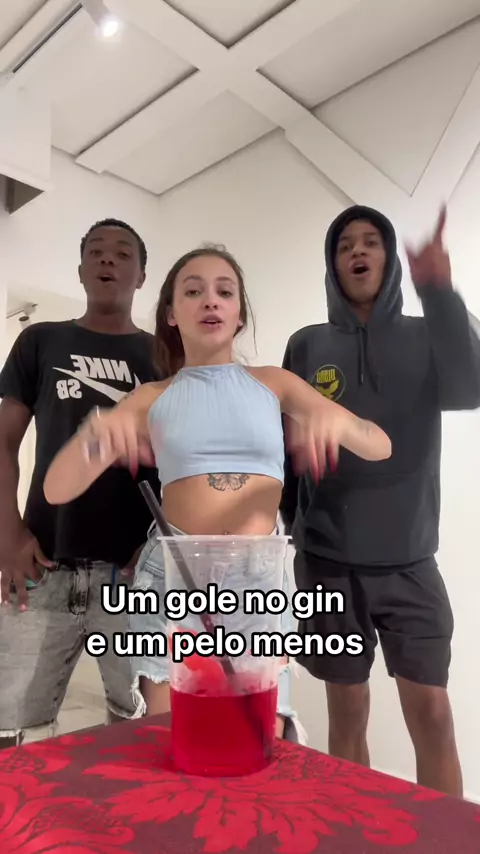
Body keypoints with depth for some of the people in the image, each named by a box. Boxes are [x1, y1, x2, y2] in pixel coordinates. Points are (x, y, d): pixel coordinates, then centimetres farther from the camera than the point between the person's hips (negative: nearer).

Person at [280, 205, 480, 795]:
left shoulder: (425, 338, 5)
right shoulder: (307, 346, 4)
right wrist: (284, 528, 2)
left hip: (409, 562, 0)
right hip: (329, 562, 0)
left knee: (432, 715, 1)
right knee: (348, 714, 12)